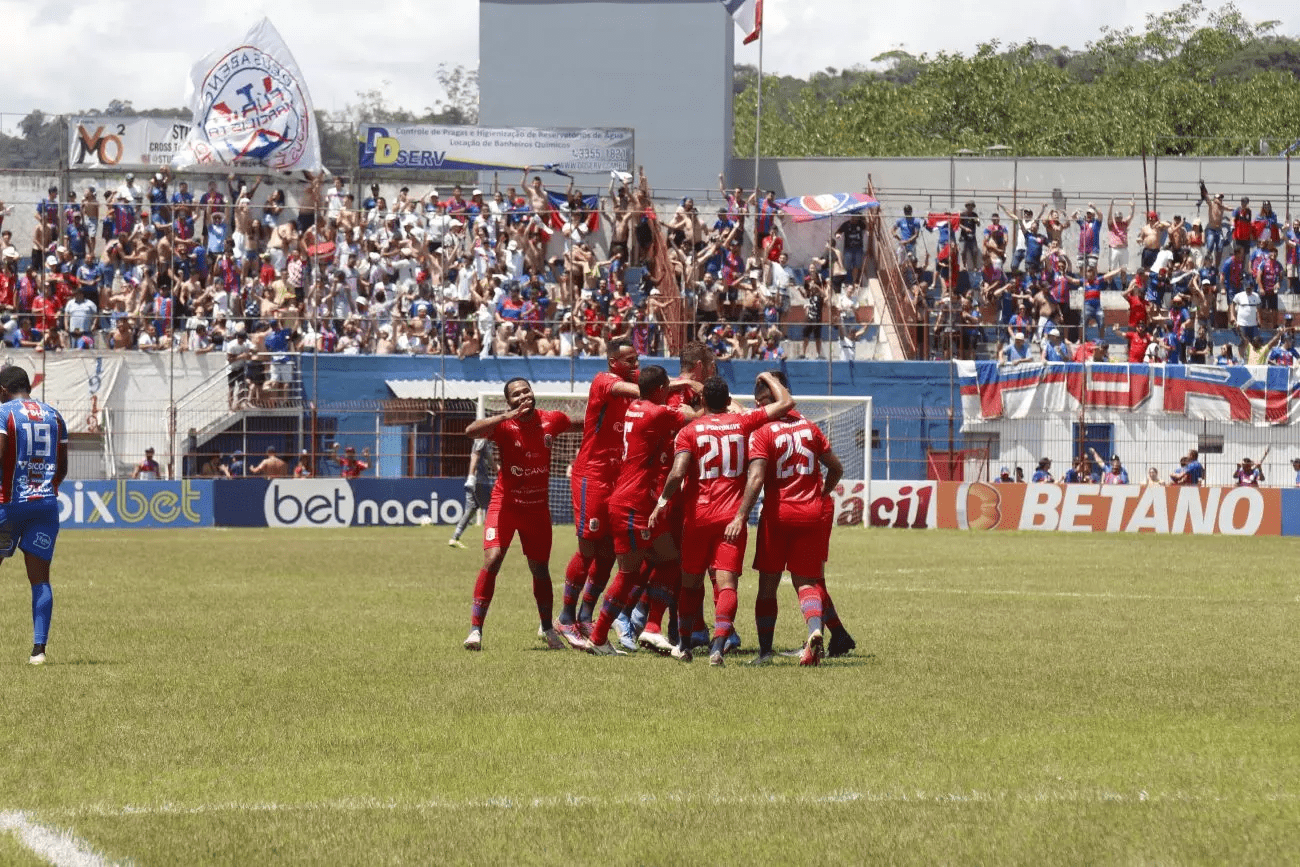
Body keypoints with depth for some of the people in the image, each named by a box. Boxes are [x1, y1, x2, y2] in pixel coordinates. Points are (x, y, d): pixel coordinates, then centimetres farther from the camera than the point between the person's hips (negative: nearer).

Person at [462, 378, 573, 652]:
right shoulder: (504, 425, -15)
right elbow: (471, 431, -35)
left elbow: (580, 423, 18)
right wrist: (508, 416, -40)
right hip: (505, 503, -3)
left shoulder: (550, 420, -4)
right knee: (492, 560, -18)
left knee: (540, 569, 12)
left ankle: (548, 628, 30)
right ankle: (475, 629, -15)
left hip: (538, 506, 3)